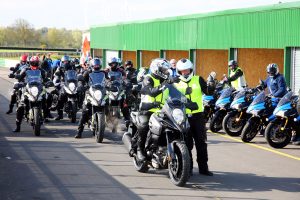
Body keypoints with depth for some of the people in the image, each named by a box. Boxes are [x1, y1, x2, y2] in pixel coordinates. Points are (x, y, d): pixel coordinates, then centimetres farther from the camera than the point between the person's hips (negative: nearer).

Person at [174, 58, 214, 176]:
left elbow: (208, 92, 2)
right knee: (187, 144, 4)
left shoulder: (198, 80, 7)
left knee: (201, 143, 3)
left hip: (198, 116, 0)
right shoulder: (176, 83, 8)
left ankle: (203, 167, 10)